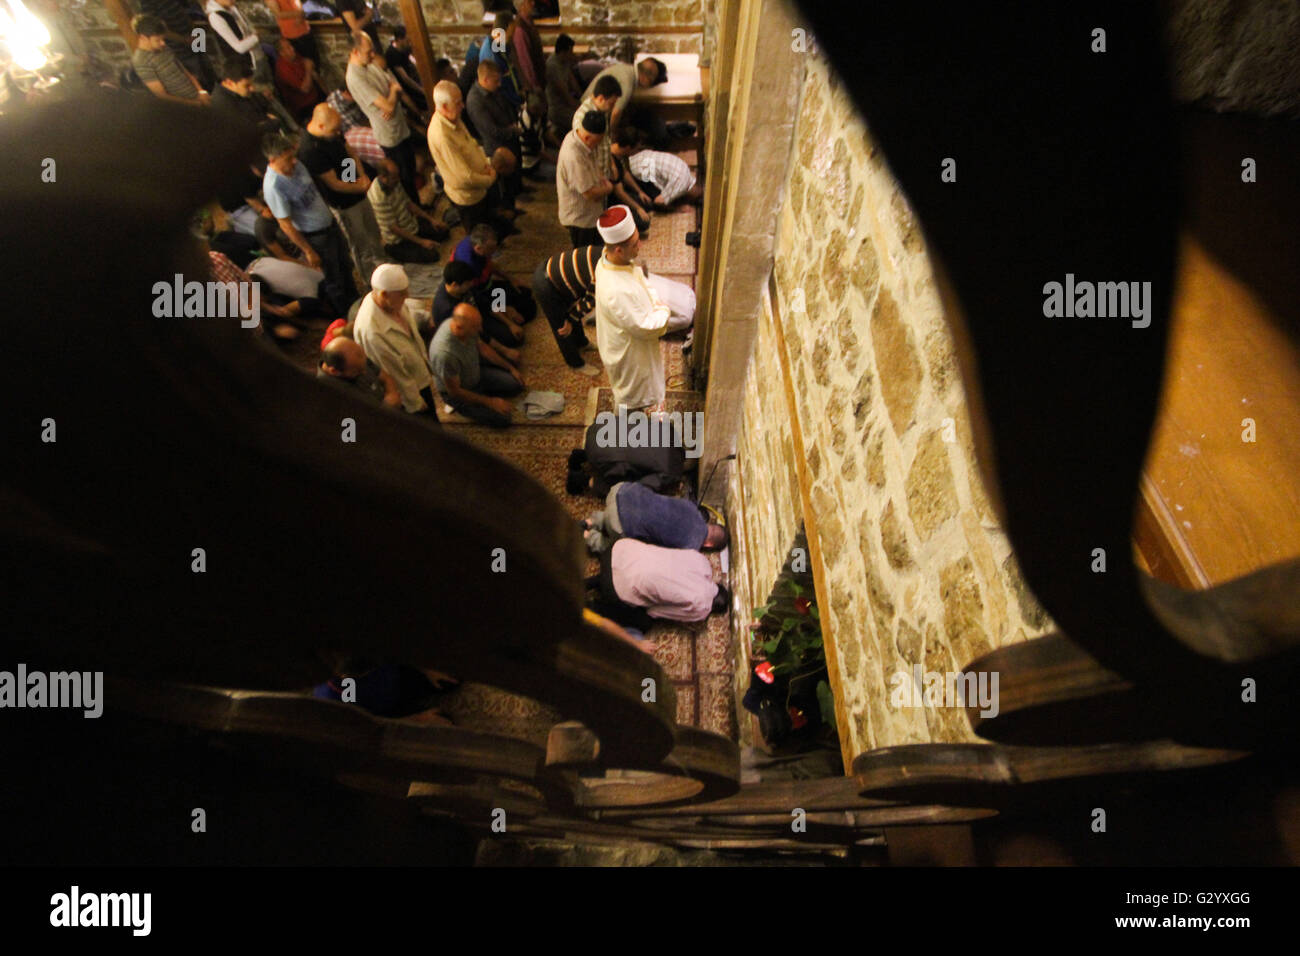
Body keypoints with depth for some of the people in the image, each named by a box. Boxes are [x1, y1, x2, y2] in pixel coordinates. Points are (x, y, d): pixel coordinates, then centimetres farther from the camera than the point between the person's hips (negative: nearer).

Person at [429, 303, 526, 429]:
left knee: (517, 385, 3)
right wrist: (490, 402, -20)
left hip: (476, 372, 7)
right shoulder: (445, 353, -42)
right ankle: (461, 407, 8)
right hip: (459, 392, -7)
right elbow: (454, 392, -27)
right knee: (502, 420, -12)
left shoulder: (467, 326, -19)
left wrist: (511, 369, 9)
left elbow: (482, 347, 3)